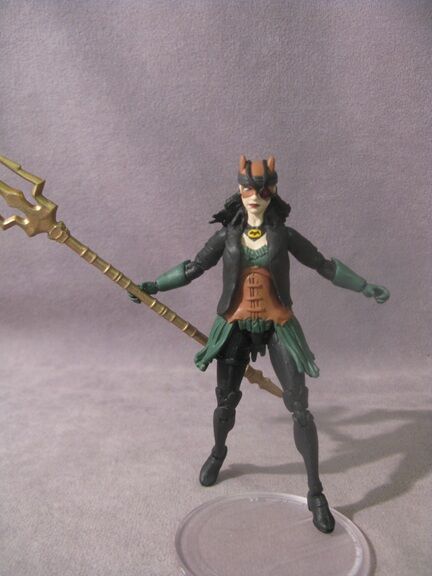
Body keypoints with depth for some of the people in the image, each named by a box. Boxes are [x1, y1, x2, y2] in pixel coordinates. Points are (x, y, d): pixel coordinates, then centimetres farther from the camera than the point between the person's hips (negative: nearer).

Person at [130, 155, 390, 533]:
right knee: (226, 402, 12)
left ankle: (316, 494, 11)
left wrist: (366, 287, 5)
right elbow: (193, 268, 6)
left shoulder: (284, 235, -4)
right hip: (236, 328, 1)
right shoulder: (227, 235, -2)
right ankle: (218, 453, 45)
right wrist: (154, 286, 6)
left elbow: (325, 265, 4)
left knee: (299, 407, -3)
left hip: (278, 327, -1)